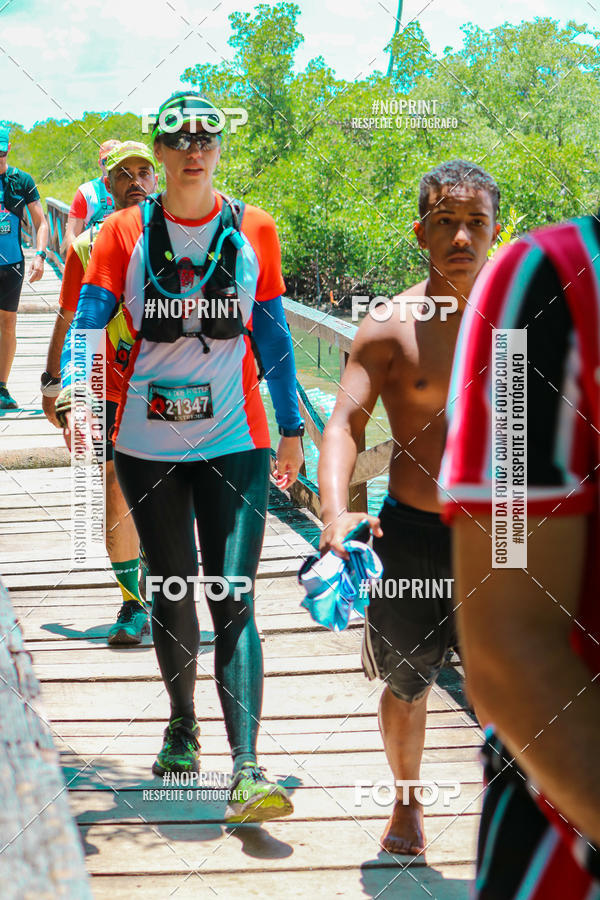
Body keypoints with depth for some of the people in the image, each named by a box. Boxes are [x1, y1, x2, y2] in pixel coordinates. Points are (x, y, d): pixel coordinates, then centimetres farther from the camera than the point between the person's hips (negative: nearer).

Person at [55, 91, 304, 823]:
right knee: (173, 597, 12)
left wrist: (291, 428, 13)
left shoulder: (253, 231, 3)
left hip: (235, 442, -1)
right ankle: (182, 726, 37)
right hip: (148, 445, 1)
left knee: (233, 601, -11)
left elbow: (272, 334, 10)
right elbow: (89, 319, -6)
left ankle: (247, 772, -17)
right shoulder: (125, 233, 1)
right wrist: (73, 385, -25)